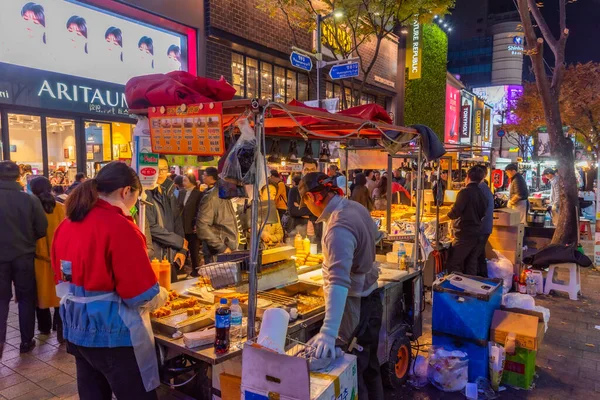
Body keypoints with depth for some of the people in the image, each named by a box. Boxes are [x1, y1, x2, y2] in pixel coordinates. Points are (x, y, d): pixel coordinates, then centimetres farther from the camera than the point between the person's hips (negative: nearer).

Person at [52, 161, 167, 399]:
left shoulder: (67, 224, 4)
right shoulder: (119, 226, -21)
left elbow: (63, 281, 16)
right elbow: (144, 295, -19)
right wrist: (162, 296, 1)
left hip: (77, 328, 8)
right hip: (113, 333, -8)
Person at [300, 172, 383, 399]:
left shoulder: (339, 228, -29)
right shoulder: (356, 207, 0)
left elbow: (338, 281, -39)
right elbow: (374, 236, 21)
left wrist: (328, 332, -44)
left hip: (355, 305, -9)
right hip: (370, 298, 9)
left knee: (352, 372, 3)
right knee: (369, 366, 22)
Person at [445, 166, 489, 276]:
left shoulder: (465, 192, -15)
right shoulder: (482, 194, 8)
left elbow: (454, 213, -19)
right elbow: (482, 214, 17)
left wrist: (448, 215, 0)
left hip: (464, 235, -8)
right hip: (476, 234, 8)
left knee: (453, 264, -3)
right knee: (471, 265, 12)